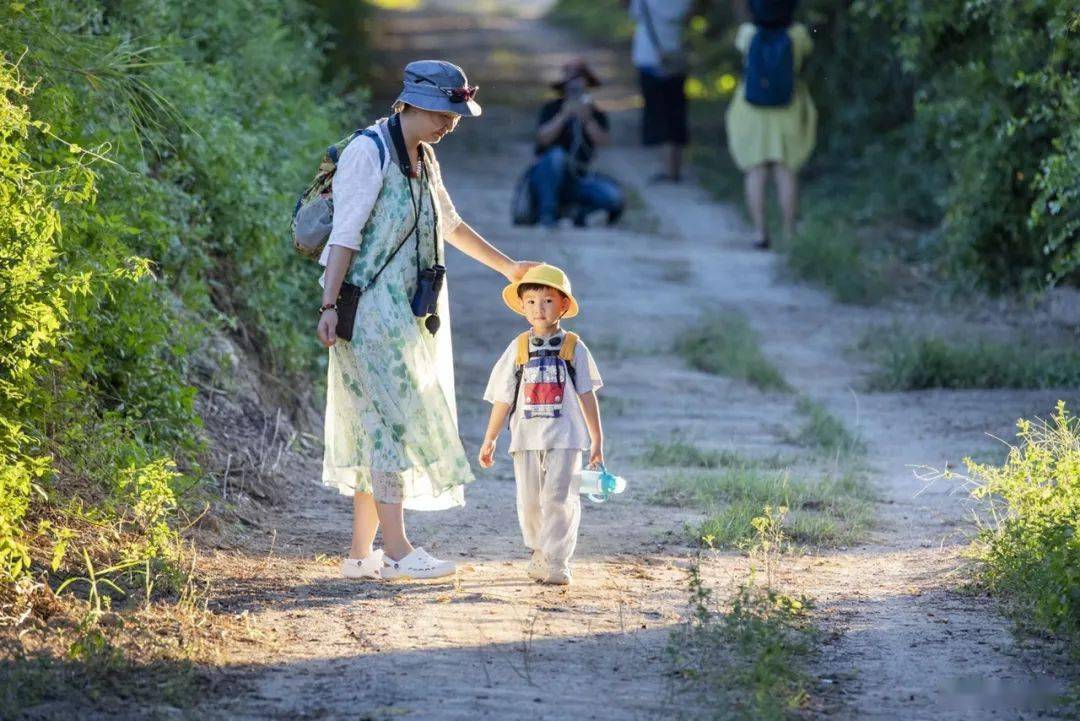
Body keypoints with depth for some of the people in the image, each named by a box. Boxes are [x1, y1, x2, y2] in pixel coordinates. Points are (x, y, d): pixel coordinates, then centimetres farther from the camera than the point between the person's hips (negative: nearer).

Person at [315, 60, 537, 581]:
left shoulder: (422, 160, 17)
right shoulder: (369, 152, -10)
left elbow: (449, 225, 31)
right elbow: (345, 234, -15)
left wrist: (507, 267, 41)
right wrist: (329, 305, -22)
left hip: (405, 312, 9)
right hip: (371, 307, -9)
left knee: (378, 427, 6)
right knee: (391, 420, -13)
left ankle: (361, 553, 7)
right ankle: (397, 550, -16)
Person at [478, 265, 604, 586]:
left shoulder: (574, 348, 3)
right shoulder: (518, 349, 6)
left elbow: (587, 396, 7)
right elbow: (503, 399, 11)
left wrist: (597, 440, 7)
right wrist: (489, 440, 12)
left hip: (564, 438, -2)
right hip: (526, 437, 2)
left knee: (558, 499, -12)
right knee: (530, 502, 7)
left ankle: (556, 562, -10)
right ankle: (539, 553, 25)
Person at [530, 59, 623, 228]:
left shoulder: (596, 115, 7)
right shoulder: (551, 109, 0)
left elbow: (604, 143, -11)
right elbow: (543, 138, -17)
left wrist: (587, 120, -22)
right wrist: (564, 115, -24)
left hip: (577, 179, 2)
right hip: (546, 176, -2)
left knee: (614, 195, -23)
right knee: (557, 155, -37)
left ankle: (580, 211, 6)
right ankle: (547, 213, -26)